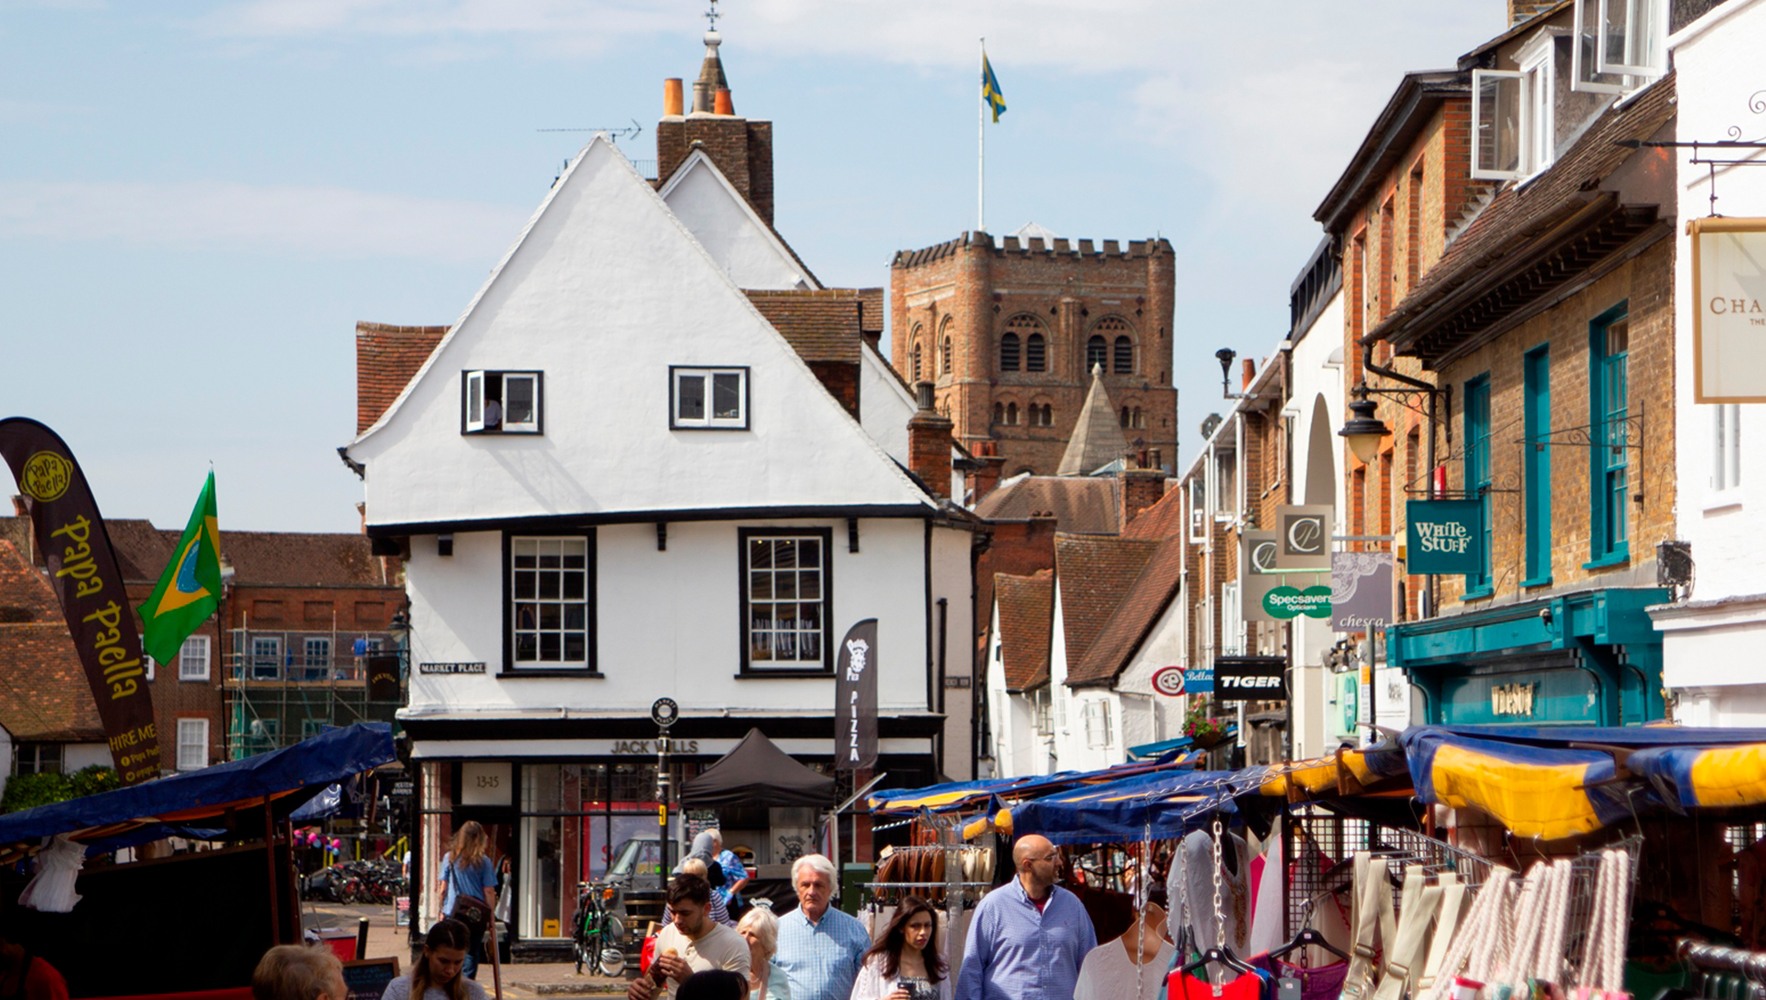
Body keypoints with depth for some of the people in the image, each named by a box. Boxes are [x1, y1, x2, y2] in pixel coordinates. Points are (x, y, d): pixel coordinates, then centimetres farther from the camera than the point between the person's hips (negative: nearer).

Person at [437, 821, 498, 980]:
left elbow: (443, 888, 5)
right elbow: (489, 892, -5)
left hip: (452, 913, 2)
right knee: (471, 954, 3)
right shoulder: (483, 861, -6)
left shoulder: (449, 858, 1)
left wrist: (442, 910, 14)